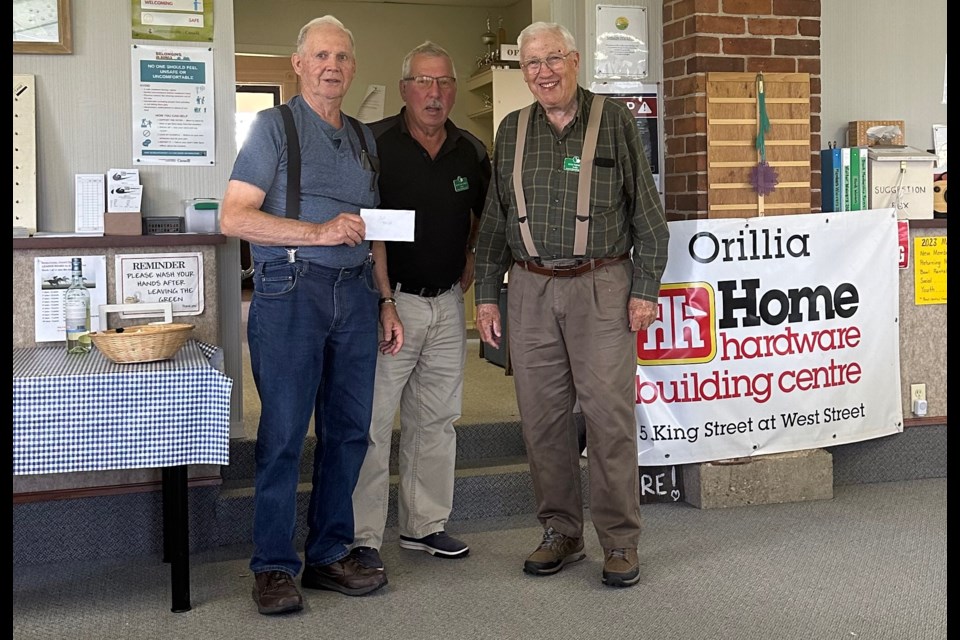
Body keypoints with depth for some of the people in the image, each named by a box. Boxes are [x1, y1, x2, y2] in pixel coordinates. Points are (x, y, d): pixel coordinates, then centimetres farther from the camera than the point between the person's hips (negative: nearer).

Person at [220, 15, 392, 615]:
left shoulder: (364, 138, 19)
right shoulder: (275, 126, 0)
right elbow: (234, 217, -10)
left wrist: (385, 302, 15)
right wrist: (319, 232, -17)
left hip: (355, 295, 6)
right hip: (292, 292, -6)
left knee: (348, 431, 8)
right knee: (284, 434, -3)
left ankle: (330, 554, 20)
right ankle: (275, 566, 7)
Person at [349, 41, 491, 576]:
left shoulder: (471, 153, 7)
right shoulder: (375, 145, -9)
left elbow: (485, 215, 25)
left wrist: (471, 262, 13)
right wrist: (385, 301, -20)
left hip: (447, 302, 6)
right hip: (389, 299, -5)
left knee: (436, 420, 13)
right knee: (371, 421, -5)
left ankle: (425, 524, 26)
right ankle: (362, 538, 5)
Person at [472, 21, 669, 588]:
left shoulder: (614, 121, 2)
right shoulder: (512, 131, 12)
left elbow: (647, 212, 1)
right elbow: (494, 220, 15)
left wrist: (646, 288, -5)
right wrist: (487, 294, 10)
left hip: (600, 286, -3)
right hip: (530, 291, 4)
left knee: (610, 415, -4)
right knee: (542, 417, 6)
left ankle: (621, 541, 8)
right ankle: (562, 533, 20)